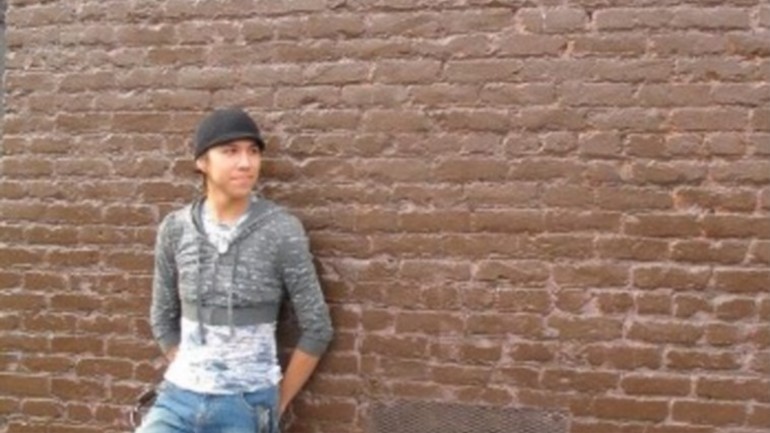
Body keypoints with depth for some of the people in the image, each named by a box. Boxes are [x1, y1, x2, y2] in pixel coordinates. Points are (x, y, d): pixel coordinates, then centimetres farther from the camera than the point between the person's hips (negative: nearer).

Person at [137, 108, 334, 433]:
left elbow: (317, 328, -4)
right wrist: (188, 375, 9)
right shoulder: (175, 229, 0)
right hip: (179, 396, 3)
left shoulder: (282, 231, -10)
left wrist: (278, 402, 1)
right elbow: (163, 319, 13)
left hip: (246, 405, -3)